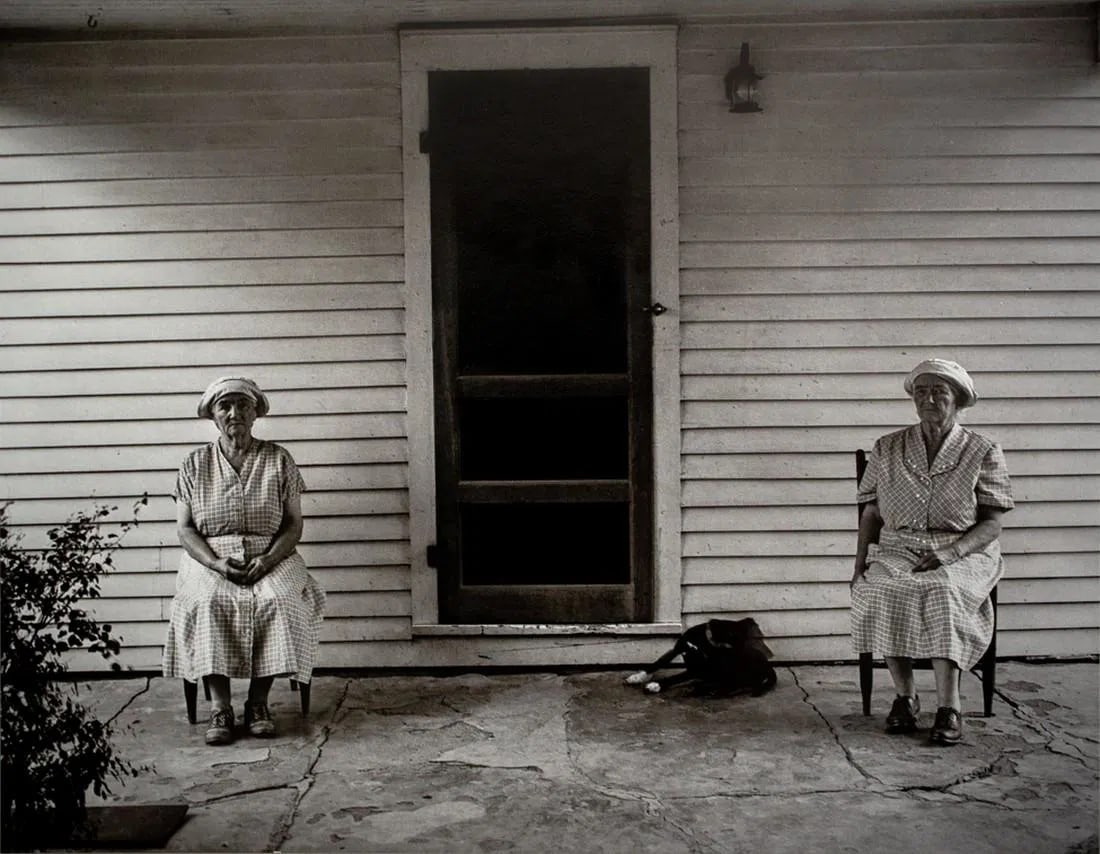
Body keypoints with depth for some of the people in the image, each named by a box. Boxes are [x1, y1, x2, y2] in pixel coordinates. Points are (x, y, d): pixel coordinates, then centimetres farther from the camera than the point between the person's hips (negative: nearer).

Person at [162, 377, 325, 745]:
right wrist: (216, 563, -14)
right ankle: (220, 707, -25)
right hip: (209, 561, 0)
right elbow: (185, 528, 5)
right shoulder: (195, 464, 9)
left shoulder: (278, 459, 7)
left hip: (270, 559, 0)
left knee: (277, 601, -32)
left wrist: (268, 560, -14)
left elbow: (294, 524, 4)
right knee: (208, 602, -32)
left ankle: (258, 701, -19)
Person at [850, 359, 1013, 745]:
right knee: (881, 590, -32)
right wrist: (860, 564, -2)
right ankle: (905, 695, -21)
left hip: (963, 554, -2)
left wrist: (949, 553, -18)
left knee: (943, 591, -36)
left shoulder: (983, 452, 4)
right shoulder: (887, 449, 12)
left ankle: (948, 705, -34)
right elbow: (871, 514, 12)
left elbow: (991, 524, -1)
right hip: (897, 549, 2)